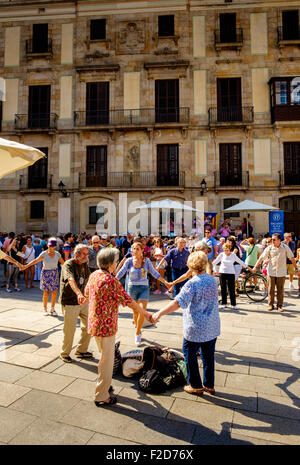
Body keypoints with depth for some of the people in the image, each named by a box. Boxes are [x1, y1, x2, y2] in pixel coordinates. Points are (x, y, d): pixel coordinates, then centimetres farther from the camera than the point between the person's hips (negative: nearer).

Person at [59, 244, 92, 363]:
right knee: (69, 330, 1)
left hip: (83, 301, 7)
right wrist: (79, 294, -54)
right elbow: (71, 280, -38)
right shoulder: (68, 264, -19)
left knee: (88, 325, 11)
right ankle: (65, 354, 24)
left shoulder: (84, 264, 6)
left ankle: (81, 350, 29)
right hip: (69, 302, -7)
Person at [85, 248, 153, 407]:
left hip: (94, 323, 9)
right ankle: (102, 396, 21)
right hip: (106, 326, -9)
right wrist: (146, 314, -9)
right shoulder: (111, 280, -25)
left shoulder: (94, 275, 1)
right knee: (107, 360, 7)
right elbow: (128, 301, -20)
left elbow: (86, 293, 19)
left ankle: (104, 384, 43)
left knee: (106, 356, 26)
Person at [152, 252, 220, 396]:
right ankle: (209, 385, 32)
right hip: (212, 327, 7)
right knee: (208, 356, 19)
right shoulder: (212, 280, 0)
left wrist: (160, 313, -23)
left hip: (196, 328, -6)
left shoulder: (192, 283, -21)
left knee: (190, 355, 13)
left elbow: (178, 303, -28)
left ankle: (196, 386, 24)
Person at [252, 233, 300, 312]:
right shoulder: (269, 248, -3)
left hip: (281, 273, 0)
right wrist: (255, 267, -9)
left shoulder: (285, 247, -3)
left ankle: (279, 306, 19)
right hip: (271, 272, 0)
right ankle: (270, 305, 17)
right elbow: (261, 258, -2)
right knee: (271, 289, 5)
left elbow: (292, 258, 3)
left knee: (280, 290, 6)